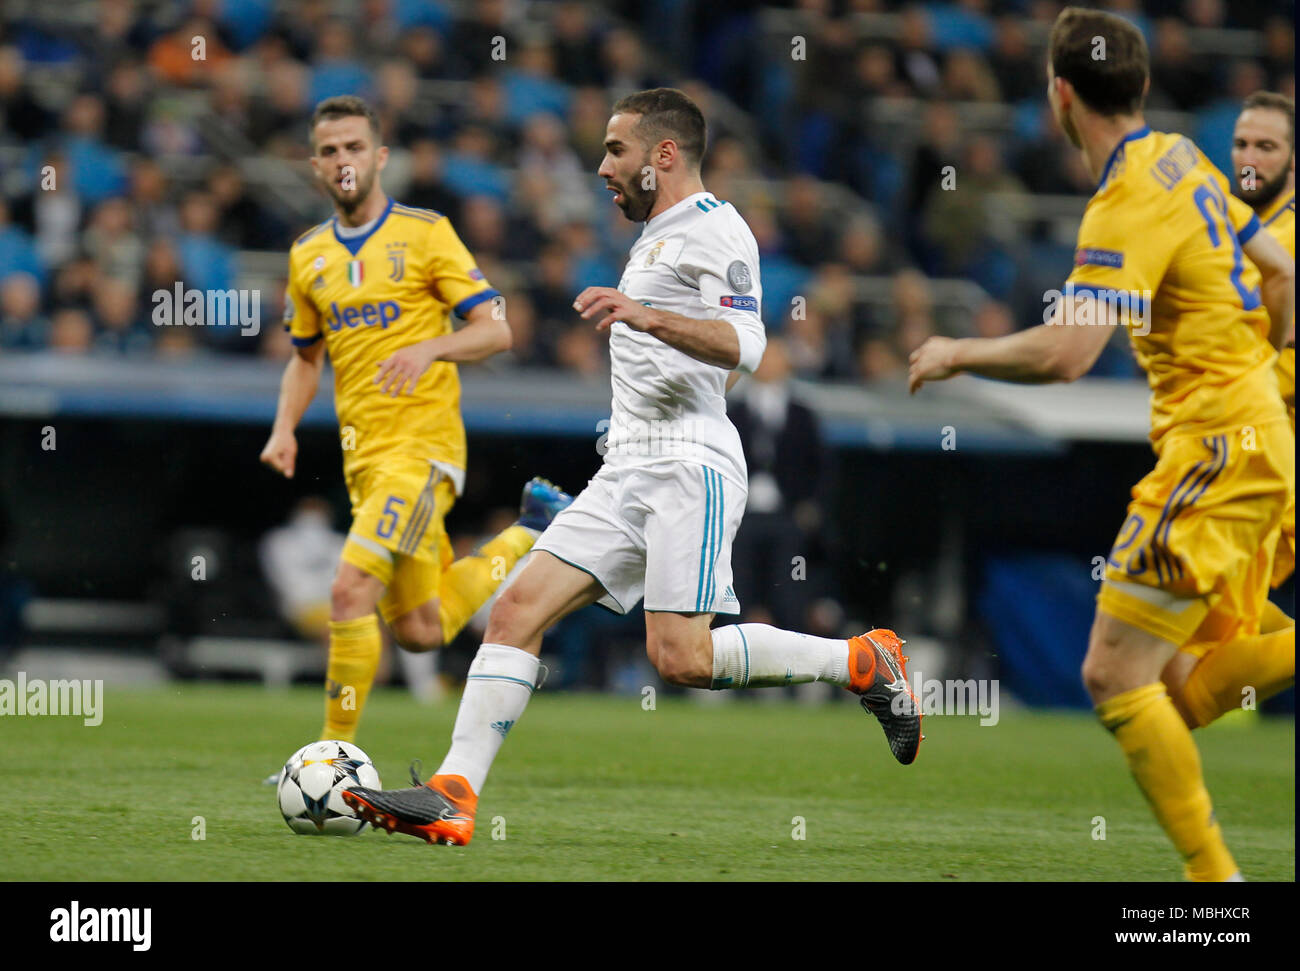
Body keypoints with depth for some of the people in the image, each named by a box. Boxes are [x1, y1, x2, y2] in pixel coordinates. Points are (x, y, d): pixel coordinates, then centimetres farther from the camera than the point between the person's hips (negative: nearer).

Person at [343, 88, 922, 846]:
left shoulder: (714, 228, -5)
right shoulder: (657, 238, 26)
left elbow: (744, 345, -21)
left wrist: (647, 317, -33)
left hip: (689, 465, -9)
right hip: (628, 471, 9)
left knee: (680, 658, -18)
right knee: (517, 611, -6)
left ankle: (863, 663, -1)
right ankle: (453, 795, -12)